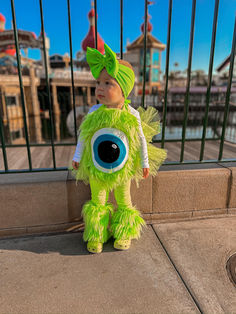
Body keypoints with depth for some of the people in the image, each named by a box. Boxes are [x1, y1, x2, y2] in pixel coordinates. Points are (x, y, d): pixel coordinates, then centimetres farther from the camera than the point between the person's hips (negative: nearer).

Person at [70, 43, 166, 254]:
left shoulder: (132, 114, -15)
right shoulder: (94, 112, -12)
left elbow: (141, 139, -5)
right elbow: (83, 135, 0)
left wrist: (144, 163, 1)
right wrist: (77, 157, 7)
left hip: (123, 168, -1)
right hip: (95, 168, 1)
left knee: (123, 201, 16)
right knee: (97, 201, 15)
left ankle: (123, 233, 41)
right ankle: (96, 236, 37)